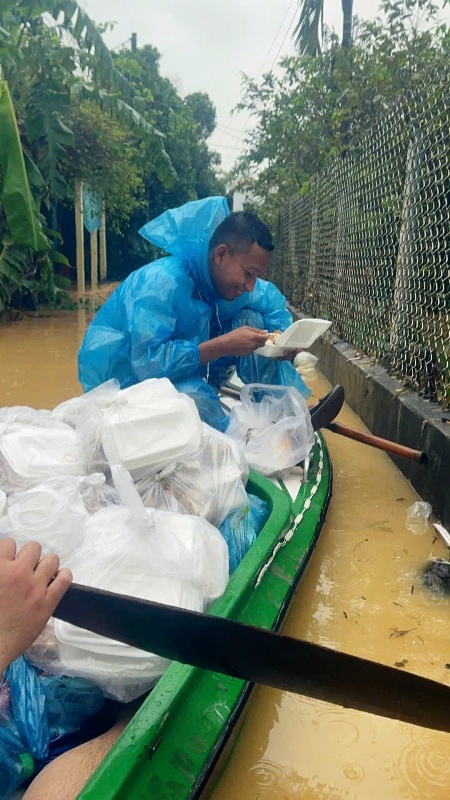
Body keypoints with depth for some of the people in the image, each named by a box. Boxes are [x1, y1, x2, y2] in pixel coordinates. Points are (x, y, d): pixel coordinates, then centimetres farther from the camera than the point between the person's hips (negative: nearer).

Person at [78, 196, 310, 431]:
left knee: (252, 319, -5)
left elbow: (274, 302, 11)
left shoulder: (230, 279, -5)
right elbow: (147, 361, -36)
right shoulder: (162, 282, -29)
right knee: (196, 396, -40)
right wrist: (224, 346, -35)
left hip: (191, 373, 8)